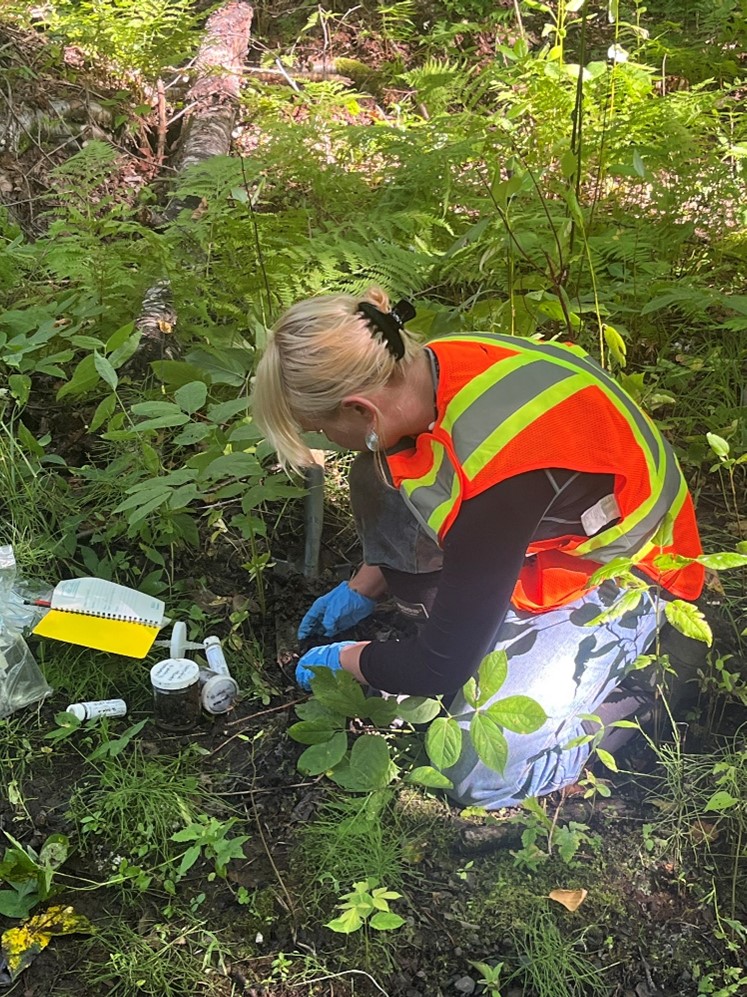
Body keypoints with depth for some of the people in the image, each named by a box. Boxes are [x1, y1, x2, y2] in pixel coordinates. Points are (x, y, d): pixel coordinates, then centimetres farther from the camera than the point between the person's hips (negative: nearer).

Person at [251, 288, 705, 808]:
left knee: (485, 774, -16)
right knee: (377, 478, -8)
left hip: (616, 574, -7)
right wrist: (362, 588, 8)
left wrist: (342, 659, -6)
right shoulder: (424, 367, -15)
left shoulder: (490, 479, -39)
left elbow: (442, 666, -24)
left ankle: (630, 692, 7)